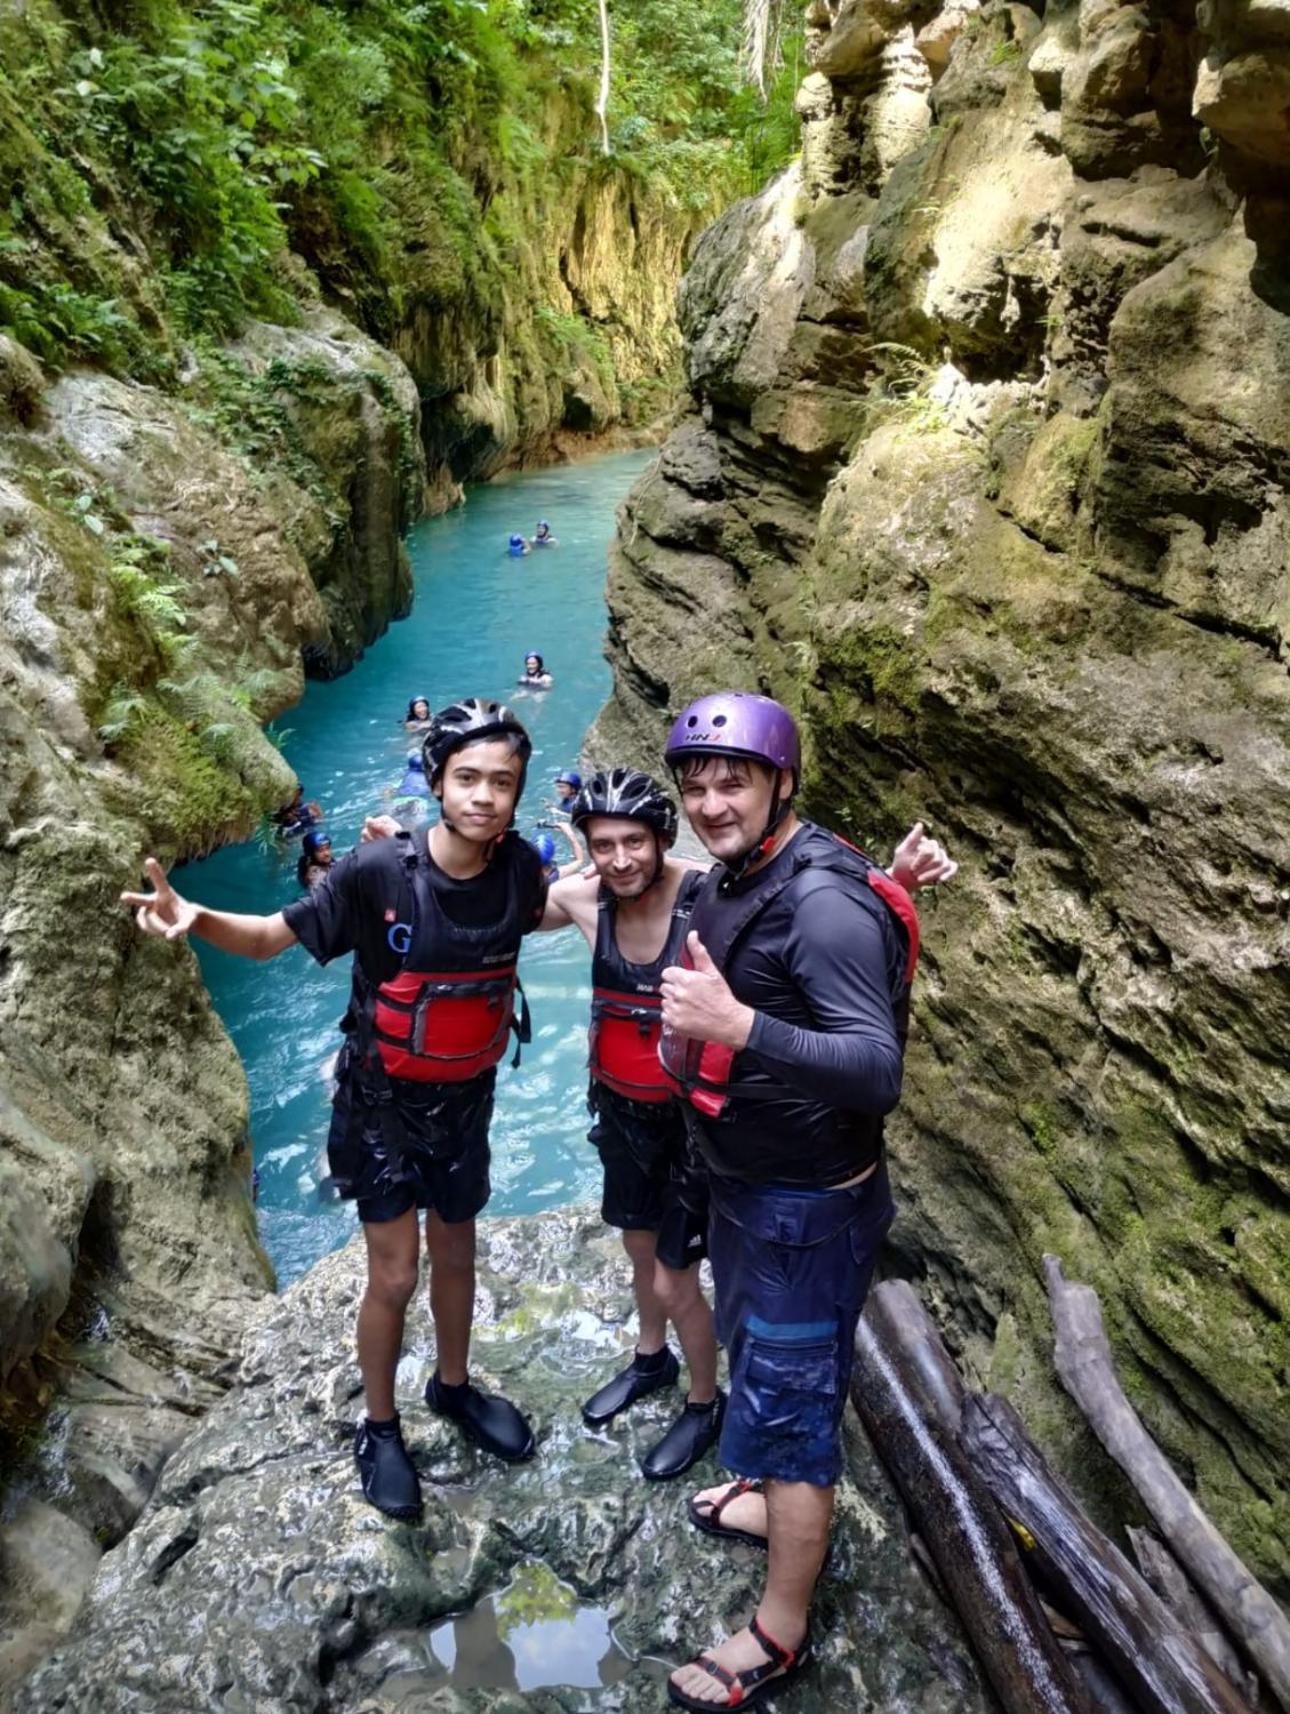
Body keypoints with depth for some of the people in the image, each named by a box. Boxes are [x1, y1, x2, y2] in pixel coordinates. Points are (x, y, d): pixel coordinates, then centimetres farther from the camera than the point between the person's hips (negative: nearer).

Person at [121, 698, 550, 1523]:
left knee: (457, 1255, 20)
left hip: (467, 1100, 4)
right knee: (394, 1277, 4)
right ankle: (379, 1429, 30)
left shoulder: (519, 865, -14)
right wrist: (196, 918, -35)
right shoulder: (378, 871, -25)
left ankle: (454, 1386, 47)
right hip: (384, 1100, -3)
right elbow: (271, 937, -16)